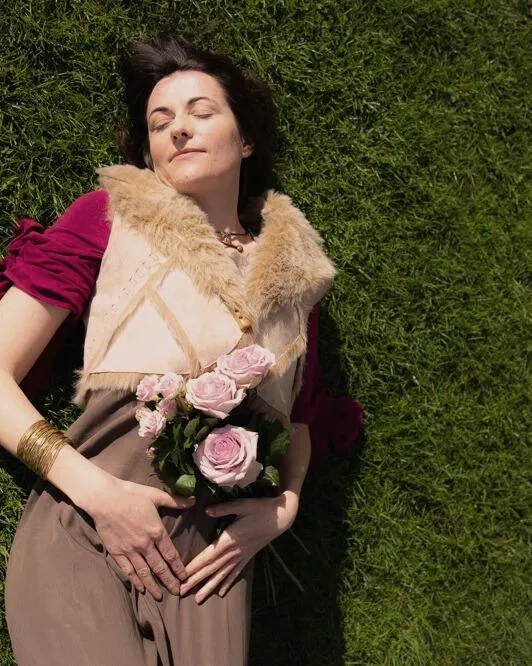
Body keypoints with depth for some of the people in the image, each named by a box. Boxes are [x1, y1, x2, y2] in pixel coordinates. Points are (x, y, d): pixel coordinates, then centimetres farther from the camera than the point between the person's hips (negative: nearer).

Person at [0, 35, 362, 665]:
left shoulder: (293, 266, 14)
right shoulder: (111, 215, 5)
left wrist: (283, 507, 3)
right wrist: (95, 491, -12)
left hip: (213, 549, 3)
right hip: (82, 530, -2)